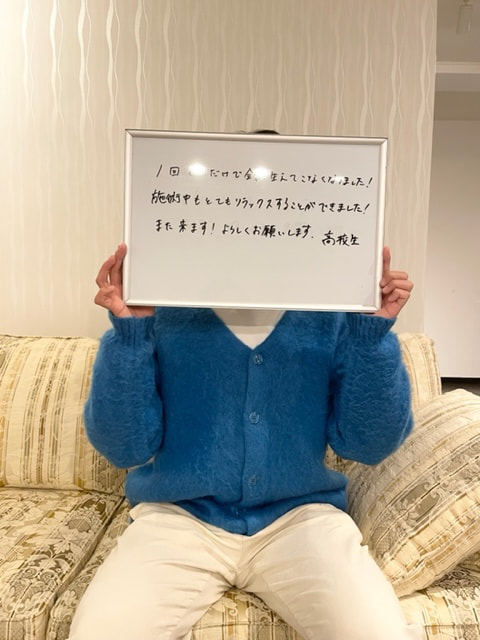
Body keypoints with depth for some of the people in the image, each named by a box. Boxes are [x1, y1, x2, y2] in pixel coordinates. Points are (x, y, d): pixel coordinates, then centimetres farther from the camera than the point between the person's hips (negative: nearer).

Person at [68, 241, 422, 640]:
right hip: (179, 516, 0)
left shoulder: (331, 314, -1)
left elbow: (368, 444, -4)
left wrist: (373, 332, -17)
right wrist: (129, 330, -20)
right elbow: (125, 448, -8)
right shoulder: (163, 311, -4)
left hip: (299, 516, 1)